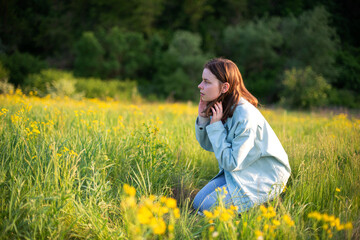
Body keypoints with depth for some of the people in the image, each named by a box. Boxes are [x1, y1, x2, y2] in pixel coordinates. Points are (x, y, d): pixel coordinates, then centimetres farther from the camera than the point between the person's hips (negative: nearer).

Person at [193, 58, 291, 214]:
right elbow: (207, 145, 7)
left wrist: (216, 125, -24)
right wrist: (203, 117, -9)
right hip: (239, 171, 8)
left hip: (265, 178, -8)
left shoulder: (245, 116, -28)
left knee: (209, 207, -19)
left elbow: (231, 163, -25)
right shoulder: (220, 109, -2)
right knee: (198, 202, -4)